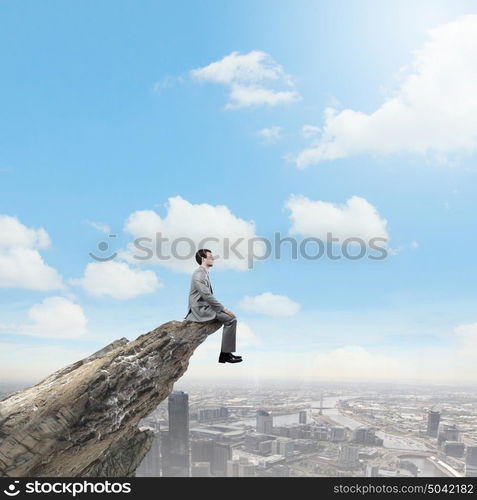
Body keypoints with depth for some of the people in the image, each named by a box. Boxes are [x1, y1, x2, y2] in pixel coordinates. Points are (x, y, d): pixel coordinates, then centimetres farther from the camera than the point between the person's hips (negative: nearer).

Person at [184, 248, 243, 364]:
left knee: (231, 317, 11)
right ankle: (225, 354, -11)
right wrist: (223, 309, -20)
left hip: (204, 306, 10)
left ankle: (226, 353, 11)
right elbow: (206, 295, -24)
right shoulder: (199, 274, -16)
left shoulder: (204, 273, 15)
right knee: (231, 319, -16)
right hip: (201, 308, -10)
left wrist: (222, 308, 12)